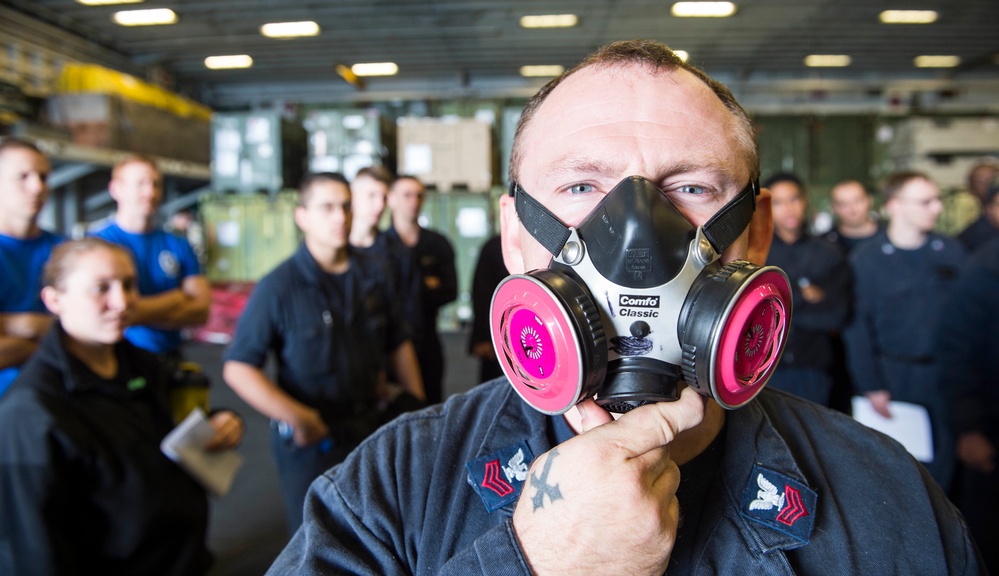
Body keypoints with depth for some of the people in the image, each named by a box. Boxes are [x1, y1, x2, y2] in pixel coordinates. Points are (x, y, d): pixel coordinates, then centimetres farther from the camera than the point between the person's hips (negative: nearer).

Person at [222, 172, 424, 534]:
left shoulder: (374, 274, 2)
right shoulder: (278, 287, -13)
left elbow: (398, 343, 13)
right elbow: (237, 368, -15)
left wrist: (417, 403, 11)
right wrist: (294, 416, -22)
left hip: (371, 429, 5)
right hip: (310, 439, -4)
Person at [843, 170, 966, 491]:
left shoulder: (952, 253, 3)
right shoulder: (867, 259, -5)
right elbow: (857, 327, -5)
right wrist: (870, 387, -8)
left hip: (945, 374, 2)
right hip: (892, 374, -2)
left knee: (942, 462, 9)